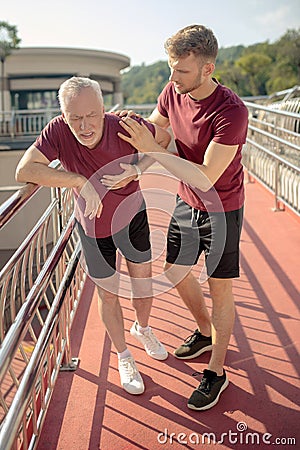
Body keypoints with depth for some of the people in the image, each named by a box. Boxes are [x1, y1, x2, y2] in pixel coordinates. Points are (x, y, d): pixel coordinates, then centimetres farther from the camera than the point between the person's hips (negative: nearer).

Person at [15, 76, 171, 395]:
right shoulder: (58, 130, -26)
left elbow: (164, 138, -7)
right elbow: (24, 171, -36)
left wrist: (137, 168, -23)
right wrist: (81, 181, -41)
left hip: (133, 217, 1)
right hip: (94, 228, -1)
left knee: (143, 282, 18)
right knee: (109, 295, 13)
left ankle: (142, 328, 52)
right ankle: (123, 356, 38)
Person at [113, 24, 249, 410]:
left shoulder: (232, 112, -29)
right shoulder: (173, 91, -9)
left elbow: (206, 178, -31)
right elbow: (153, 130, 9)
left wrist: (152, 149, -31)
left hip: (221, 209, -7)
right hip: (186, 203, 7)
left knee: (219, 292, 4)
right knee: (176, 272, 18)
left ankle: (216, 371, 23)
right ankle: (205, 333, 45)